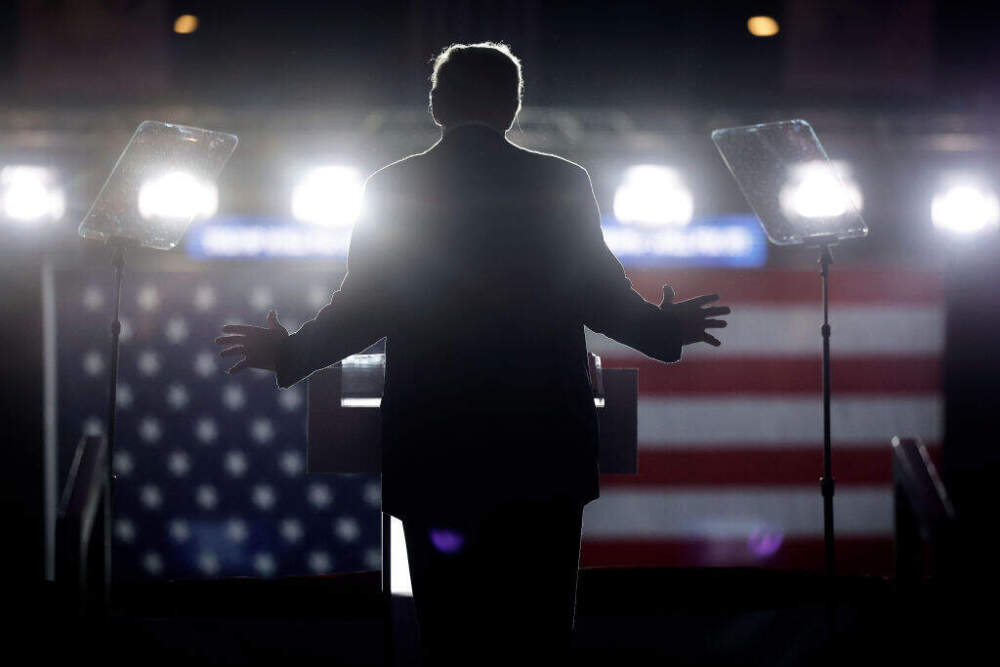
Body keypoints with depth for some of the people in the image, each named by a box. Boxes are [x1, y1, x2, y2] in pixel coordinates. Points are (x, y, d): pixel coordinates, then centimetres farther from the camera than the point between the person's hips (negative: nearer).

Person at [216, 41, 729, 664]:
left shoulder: (391, 189, -1)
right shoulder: (562, 182, -1)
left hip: (432, 449, 0)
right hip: (545, 448, 0)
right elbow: (604, 299, 0)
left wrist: (286, 353, 17)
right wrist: (668, 330, 20)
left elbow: (360, 310, -1)